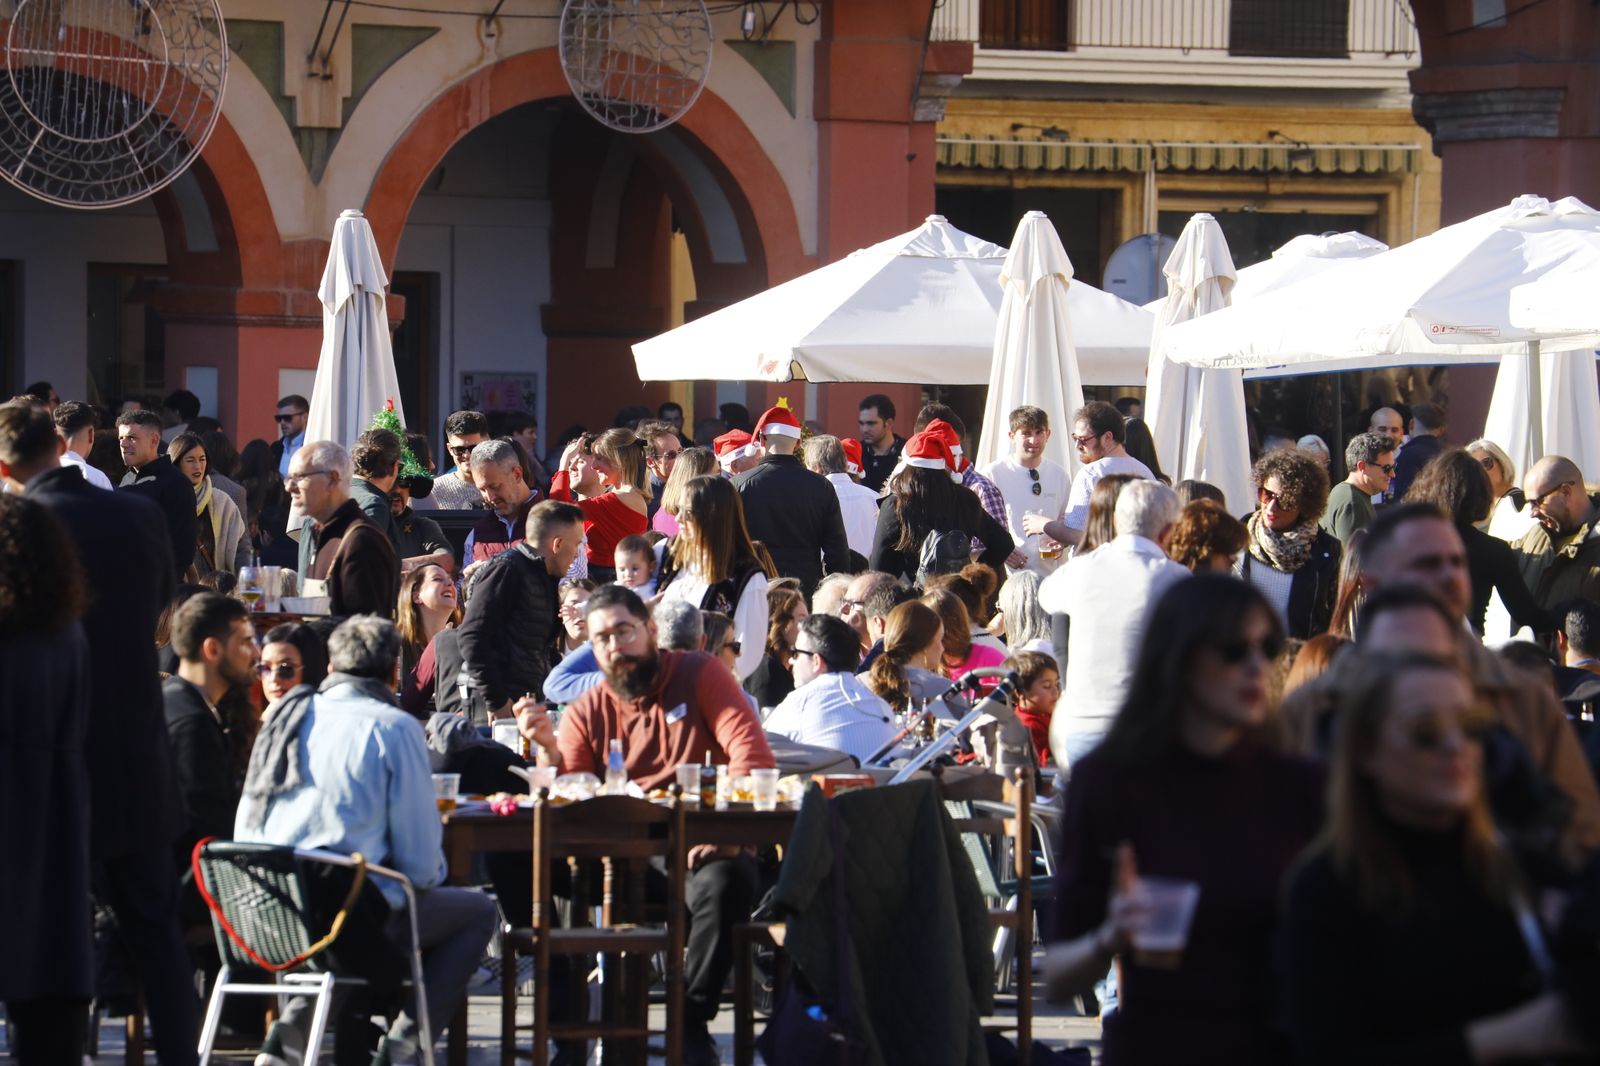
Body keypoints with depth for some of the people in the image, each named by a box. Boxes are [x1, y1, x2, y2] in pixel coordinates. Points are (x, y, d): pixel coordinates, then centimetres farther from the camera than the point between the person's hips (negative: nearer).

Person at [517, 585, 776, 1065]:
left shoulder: (698, 675, 3)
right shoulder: (587, 712, 11)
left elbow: (752, 753, -8)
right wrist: (548, 749, -17)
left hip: (700, 849, -2)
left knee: (726, 881, -36)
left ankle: (692, 1022, -18)